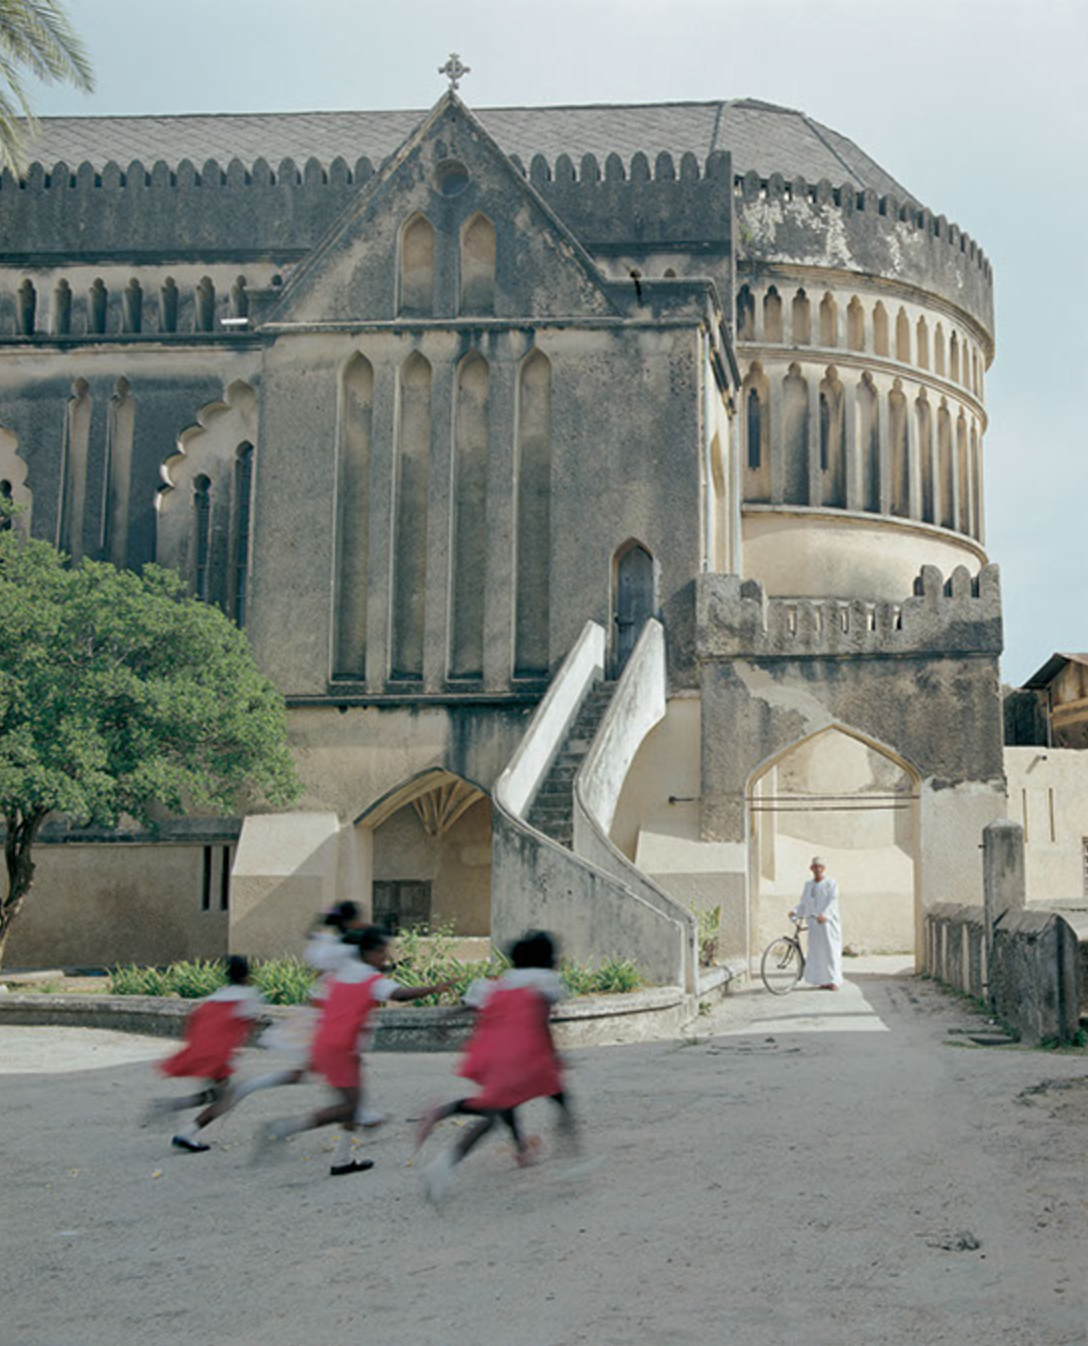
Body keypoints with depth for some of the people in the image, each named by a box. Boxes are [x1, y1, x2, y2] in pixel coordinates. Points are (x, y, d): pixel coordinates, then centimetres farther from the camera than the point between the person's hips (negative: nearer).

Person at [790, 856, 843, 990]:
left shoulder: (831, 884, 1)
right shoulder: (808, 885, 17)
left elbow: (832, 901, -12)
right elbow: (803, 903, 14)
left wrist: (824, 915, -28)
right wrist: (796, 912, -6)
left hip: (828, 922, -5)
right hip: (813, 923, 5)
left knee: (831, 951, -7)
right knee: (816, 952, 2)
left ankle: (834, 981, -4)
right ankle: (823, 981, 8)